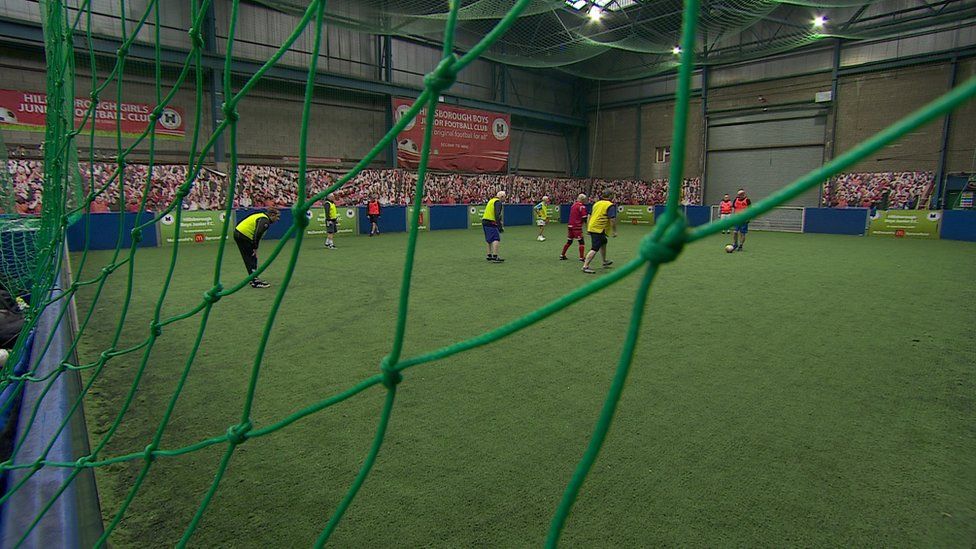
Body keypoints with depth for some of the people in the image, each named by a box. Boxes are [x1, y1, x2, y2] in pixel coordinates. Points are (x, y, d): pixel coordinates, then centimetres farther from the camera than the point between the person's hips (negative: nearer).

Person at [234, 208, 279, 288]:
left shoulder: (262, 216, 16)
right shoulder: (265, 221, -15)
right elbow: (257, 234, -26)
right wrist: (255, 248, -19)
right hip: (243, 236, -10)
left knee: (249, 259, 18)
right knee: (252, 258, -5)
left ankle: (253, 278, 26)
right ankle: (255, 282, -3)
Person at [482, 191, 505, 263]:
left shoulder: (491, 200, 22)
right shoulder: (498, 202, -9)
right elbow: (497, 215, -19)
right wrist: (500, 226, -21)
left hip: (484, 221, 10)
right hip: (490, 222, -10)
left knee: (490, 240, 20)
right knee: (496, 239, -14)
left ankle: (489, 255, 28)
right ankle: (495, 257, -21)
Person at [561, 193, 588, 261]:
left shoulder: (573, 205, 14)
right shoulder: (582, 206, -10)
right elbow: (584, 218, -15)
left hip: (570, 225, 8)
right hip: (577, 226, -8)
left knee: (569, 241, 17)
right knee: (581, 242, -2)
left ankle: (562, 255, 20)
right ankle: (581, 257, -5)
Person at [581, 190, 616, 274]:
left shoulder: (597, 203, 13)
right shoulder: (610, 205, -9)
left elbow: (590, 215, 18)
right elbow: (612, 219, -17)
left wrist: (588, 228, 26)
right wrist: (615, 231, -10)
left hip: (591, 227, 9)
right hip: (599, 229, -9)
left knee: (603, 242, 28)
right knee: (594, 249, -10)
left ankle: (605, 262, 41)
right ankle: (585, 266, -15)